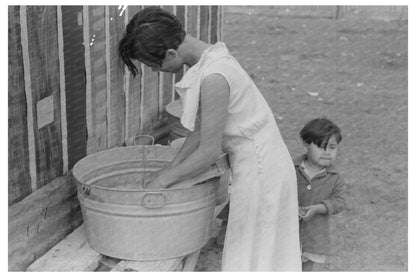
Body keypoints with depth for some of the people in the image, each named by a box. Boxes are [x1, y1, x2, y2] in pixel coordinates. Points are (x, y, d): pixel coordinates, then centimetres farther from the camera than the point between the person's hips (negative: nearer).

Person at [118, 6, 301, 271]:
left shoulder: (212, 78, -27)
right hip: (260, 160, 9)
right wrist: (170, 168, 10)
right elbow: (200, 129, 9)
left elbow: (209, 150, -21)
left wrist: (165, 179, -8)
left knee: (251, 252, 6)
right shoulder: (210, 57, 2)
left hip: (258, 167, -9)